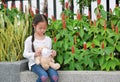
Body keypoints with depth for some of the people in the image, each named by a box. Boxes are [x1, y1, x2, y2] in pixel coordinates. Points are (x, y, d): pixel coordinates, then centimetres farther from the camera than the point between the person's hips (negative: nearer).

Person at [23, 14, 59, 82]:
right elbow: (25, 54, 0)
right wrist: (34, 54, -18)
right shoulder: (29, 40, -2)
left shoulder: (48, 39, 8)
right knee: (44, 76, -32)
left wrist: (53, 53, -7)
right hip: (35, 64, -3)